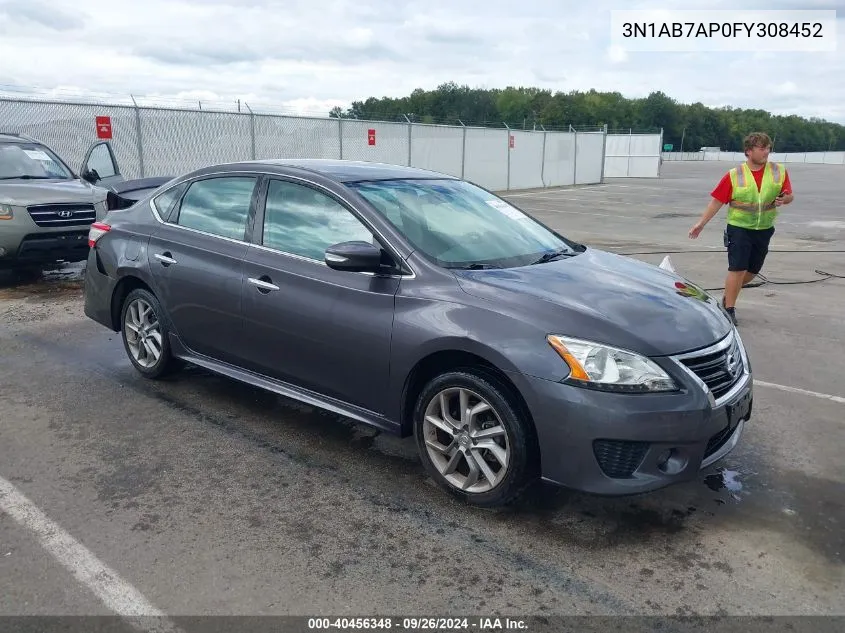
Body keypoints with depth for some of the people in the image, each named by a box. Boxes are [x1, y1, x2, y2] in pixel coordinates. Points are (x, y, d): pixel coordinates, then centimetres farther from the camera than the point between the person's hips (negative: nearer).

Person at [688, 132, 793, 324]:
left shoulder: (779, 172, -1)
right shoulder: (734, 175, -8)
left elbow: (789, 196, 6)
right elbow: (717, 200, -6)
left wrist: (784, 199, -19)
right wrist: (701, 223, -9)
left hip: (764, 230, 4)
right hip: (739, 229, -4)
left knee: (753, 270, 13)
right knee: (737, 269, -8)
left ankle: (729, 295, 36)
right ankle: (729, 309, 4)